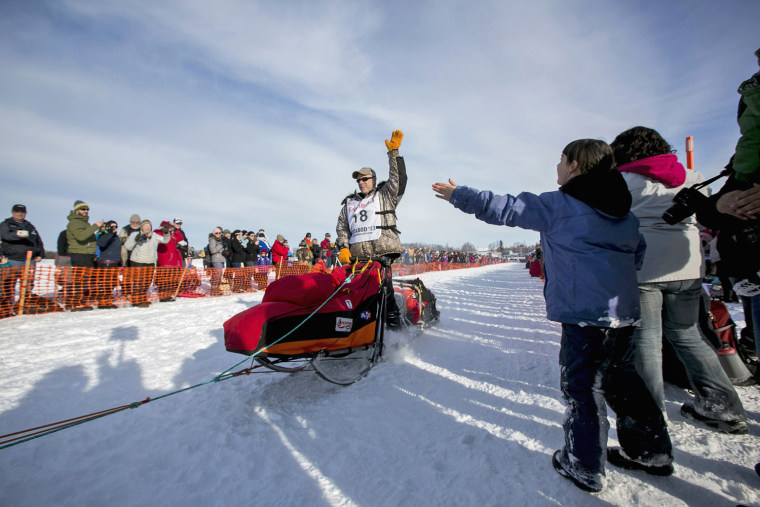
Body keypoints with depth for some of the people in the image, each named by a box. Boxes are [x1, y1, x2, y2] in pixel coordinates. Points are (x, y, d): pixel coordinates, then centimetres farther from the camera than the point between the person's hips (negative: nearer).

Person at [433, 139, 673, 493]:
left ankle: (584, 468, 16)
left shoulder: (559, 205, -8)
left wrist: (459, 196, -1)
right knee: (620, 378, 22)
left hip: (586, 313, -8)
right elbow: (638, 254, 23)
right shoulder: (624, 211, 16)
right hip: (625, 310, 8)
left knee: (582, 386, 3)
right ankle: (653, 453, 36)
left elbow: (504, 208, -9)